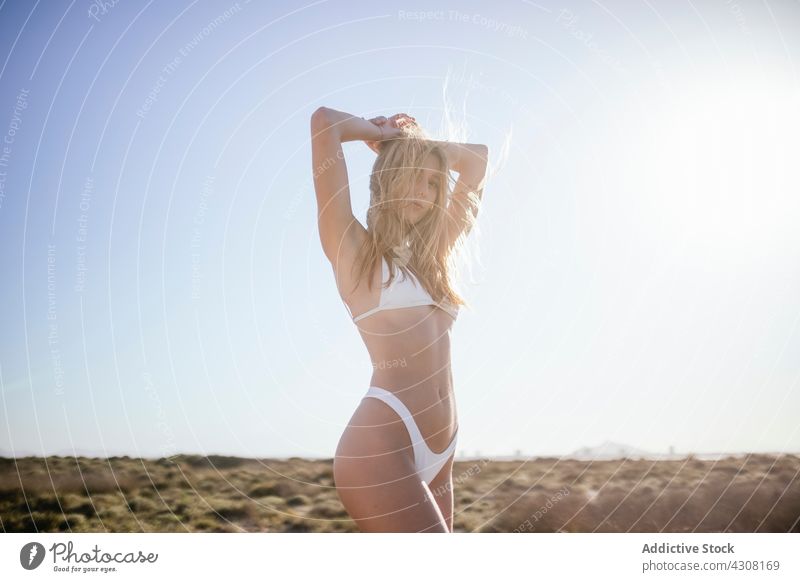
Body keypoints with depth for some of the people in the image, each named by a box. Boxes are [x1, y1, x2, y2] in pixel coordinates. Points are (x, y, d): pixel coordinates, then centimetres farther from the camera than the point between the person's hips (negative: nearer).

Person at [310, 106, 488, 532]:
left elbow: (477, 160, 30)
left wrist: (413, 141, 25)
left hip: (436, 455, 8)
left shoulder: (431, 255, 20)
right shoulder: (353, 248, 3)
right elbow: (323, 120, -4)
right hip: (381, 448, -7)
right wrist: (382, 134, 14)